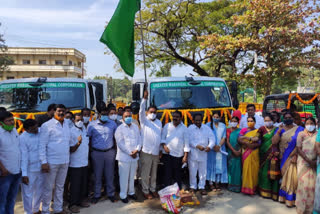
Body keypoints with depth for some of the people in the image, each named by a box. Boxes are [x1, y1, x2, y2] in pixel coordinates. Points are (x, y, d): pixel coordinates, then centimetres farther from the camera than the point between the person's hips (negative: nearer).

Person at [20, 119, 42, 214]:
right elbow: (24, 156, -13)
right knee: (28, 193, 7)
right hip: (30, 170, -5)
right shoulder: (23, 138, -12)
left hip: (41, 168, 5)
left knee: (39, 191, 19)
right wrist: (24, 174, -14)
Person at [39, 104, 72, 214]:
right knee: (48, 187, 6)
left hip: (65, 161, 6)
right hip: (51, 162, -5)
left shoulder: (67, 125, 10)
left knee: (60, 186, 16)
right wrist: (44, 162, -15)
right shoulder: (47, 125, -8)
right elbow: (42, 145, -11)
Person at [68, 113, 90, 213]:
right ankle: (73, 204, 14)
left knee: (84, 183, 14)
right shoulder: (71, 132, -14)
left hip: (84, 162, 6)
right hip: (75, 163, -6)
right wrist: (78, 143, -33)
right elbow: (71, 150, -16)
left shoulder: (85, 130, 6)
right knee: (75, 184, 2)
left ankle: (81, 200, 28)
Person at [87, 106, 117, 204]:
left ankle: (110, 194, 24)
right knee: (97, 175, 9)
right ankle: (97, 195, 23)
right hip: (97, 153, -1)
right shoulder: (92, 124, -3)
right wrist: (90, 150, -4)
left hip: (110, 152, 1)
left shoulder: (113, 124, 2)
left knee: (110, 174, 9)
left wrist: (115, 149, 1)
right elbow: (88, 138, 1)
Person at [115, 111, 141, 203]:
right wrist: (130, 153, -13)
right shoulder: (120, 128, -6)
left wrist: (137, 150, -9)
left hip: (135, 156, 4)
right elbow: (120, 143, -12)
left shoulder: (136, 127, 10)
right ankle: (123, 195, 17)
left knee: (132, 176, 15)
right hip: (124, 157, -4)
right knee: (124, 177, 3)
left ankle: (131, 192, 31)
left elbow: (139, 139, 8)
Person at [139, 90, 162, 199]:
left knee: (154, 173, 15)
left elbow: (160, 136, 16)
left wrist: (161, 149, 14)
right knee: (145, 173, 3)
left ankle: (153, 189, 29)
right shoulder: (144, 120, -1)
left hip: (156, 152, 5)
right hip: (146, 152, -4)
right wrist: (145, 99, -31)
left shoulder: (159, 122, 12)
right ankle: (145, 191, 15)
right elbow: (141, 111, -19)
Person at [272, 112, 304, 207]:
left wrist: (295, 156, -17)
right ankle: (284, 196, 21)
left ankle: (291, 199, 9)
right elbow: (274, 142, -5)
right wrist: (279, 131, -13)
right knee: (284, 177, 10)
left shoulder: (299, 129, -2)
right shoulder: (280, 130, 7)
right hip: (283, 159, 3)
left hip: (293, 158, -3)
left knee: (291, 177, -3)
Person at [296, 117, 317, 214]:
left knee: (313, 184, 1)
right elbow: (298, 149, -3)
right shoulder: (301, 134, 3)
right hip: (303, 162, -1)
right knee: (303, 182, -1)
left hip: (314, 163, 1)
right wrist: (308, 160, -12)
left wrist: (316, 161, -11)